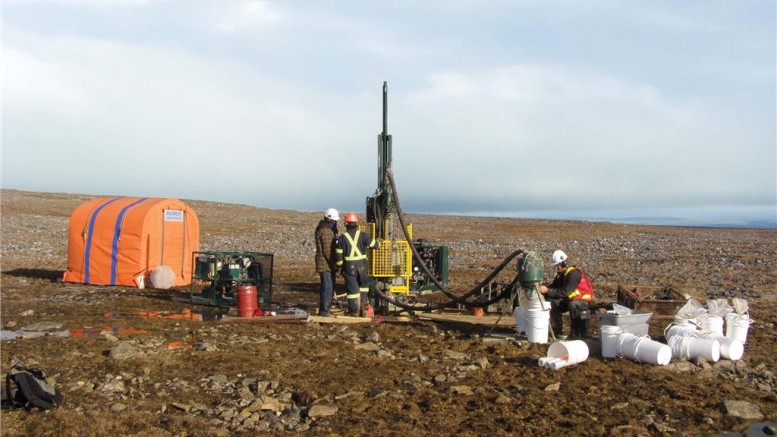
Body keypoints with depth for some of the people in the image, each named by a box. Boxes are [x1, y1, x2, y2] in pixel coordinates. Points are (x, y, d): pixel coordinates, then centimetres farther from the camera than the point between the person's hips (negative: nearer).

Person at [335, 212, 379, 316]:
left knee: (352, 288, 4)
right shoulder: (363, 236, -5)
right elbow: (375, 245, 2)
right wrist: (377, 242, 25)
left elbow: (339, 255, -3)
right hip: (362, 266, 1)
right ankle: (363, 305, 20)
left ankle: (354, 311, 8)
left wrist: (340, 266, 11)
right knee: (363, 285, 21)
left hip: (349, 267, -1)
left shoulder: (341, 238, -4)